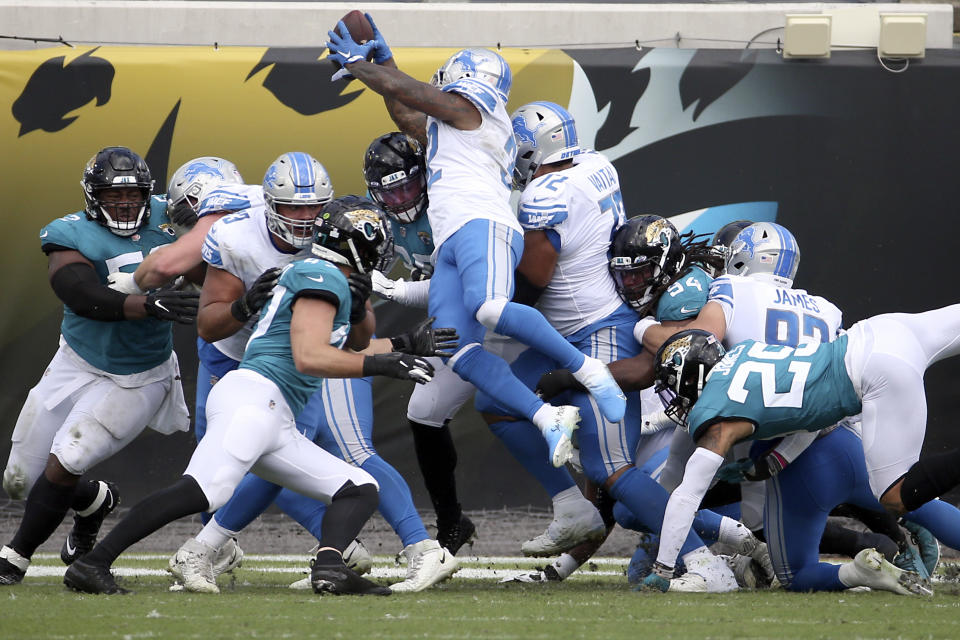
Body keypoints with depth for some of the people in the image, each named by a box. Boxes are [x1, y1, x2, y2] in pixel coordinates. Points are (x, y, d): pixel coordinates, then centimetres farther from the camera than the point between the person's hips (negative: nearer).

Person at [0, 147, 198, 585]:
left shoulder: (165, 221, -5)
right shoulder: (72, 236, -15)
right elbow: (89, 300, -31)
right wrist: (151, 305, -44)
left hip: (138, 381, -1)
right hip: (77, 367, 1)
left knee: (64, 463, -19)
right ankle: (94, 501, 40)